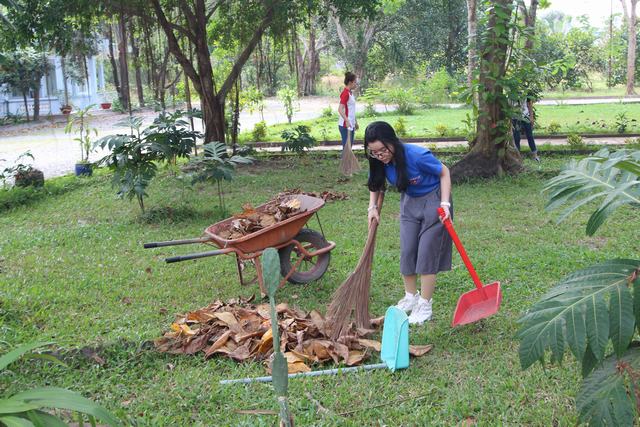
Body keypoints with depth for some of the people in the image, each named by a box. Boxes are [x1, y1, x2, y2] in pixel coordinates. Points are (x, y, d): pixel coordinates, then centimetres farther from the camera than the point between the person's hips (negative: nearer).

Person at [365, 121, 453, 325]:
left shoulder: (417, 155, -32)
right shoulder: (379, 162, -15)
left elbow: (444, 172, -18)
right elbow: (375, 183, 6)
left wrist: (445, 203, -23)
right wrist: (372, 207, -7)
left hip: (433, 200, -6)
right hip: (410, 202, 6)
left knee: (427, 252, -5)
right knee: (407, 251, 6)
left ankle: (425, 305, 5)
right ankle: (411, 297, 24)